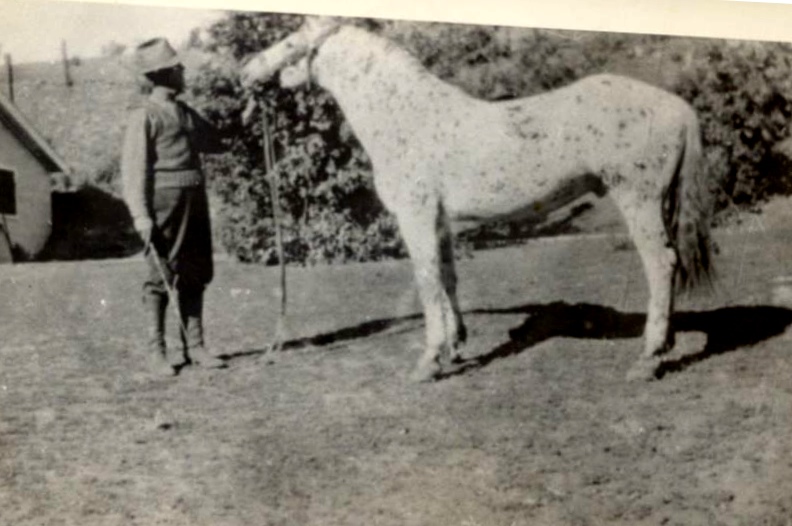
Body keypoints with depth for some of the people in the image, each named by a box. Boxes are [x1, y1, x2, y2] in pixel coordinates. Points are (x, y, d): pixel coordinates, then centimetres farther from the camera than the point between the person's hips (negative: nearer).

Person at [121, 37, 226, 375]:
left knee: (195, 275, 8)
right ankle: (156, 351, 3)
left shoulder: (186, 113, 16)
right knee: (163, 275, -4)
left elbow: (214, 142, 29)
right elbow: (133, 167, -11)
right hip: (164, 200, -7)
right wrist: (140, 215, -19)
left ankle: (194, 346, 14)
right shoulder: (144, 117, -6)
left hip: (194, 201, 7)